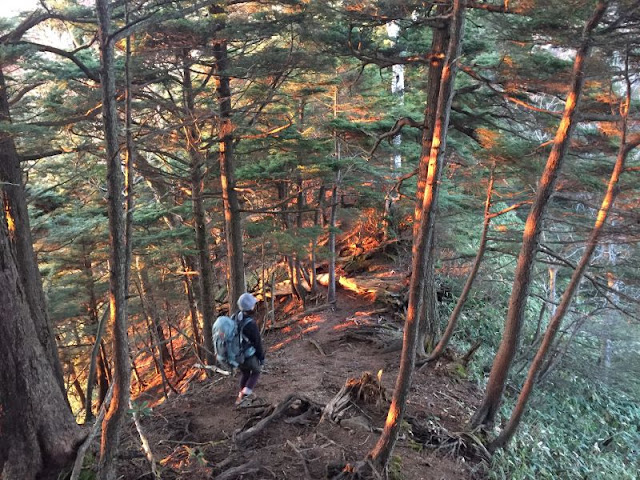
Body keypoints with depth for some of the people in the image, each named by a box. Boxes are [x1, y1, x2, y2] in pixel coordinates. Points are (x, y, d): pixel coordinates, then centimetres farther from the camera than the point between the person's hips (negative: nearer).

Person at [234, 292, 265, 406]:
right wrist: (262, 358, -4)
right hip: (249, 356, -6)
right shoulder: (251, 324, -33)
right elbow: (258, 343, -20)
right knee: (256, 371, 22)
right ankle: (245, 394, 11)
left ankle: (241, 396, 41)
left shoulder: (235, 318, -12)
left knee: (244, 373, 29)